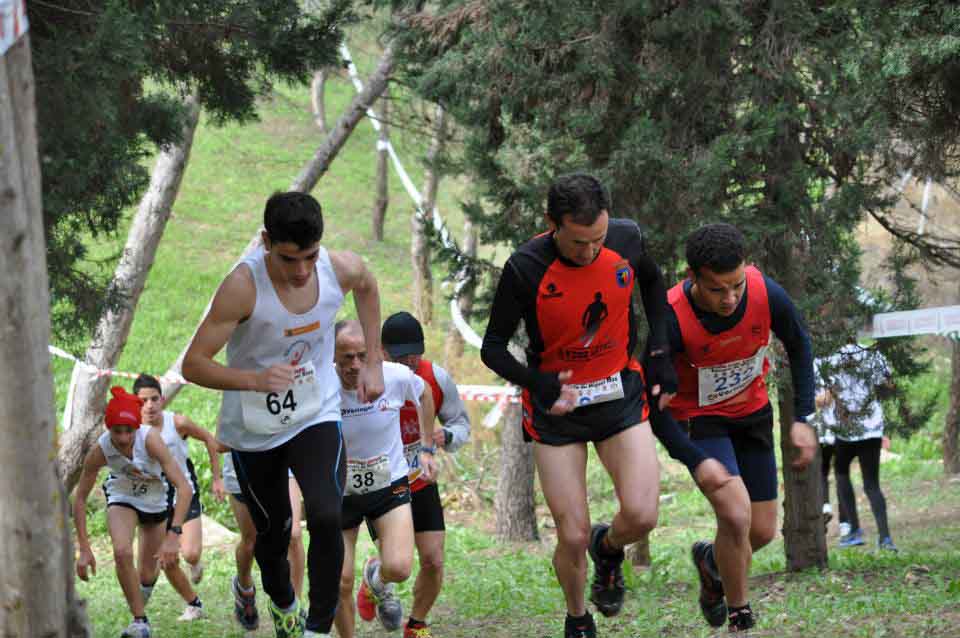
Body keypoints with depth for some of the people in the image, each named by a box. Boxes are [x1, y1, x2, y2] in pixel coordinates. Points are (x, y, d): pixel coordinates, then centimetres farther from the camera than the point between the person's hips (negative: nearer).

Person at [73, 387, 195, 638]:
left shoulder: (150, 440, -36)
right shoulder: (99, 452, -29)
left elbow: (184, 487, -39)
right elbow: (80, 498, -17)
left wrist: (173, 535, -47)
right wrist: (84, 548, -22)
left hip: (156, 502, 0)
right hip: (122, 499, 0)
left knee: (148, 575, 7)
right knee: (122, 552, -28)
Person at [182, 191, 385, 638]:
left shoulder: (343, 269, -16)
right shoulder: (243, 286, -29)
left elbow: (367, 286, 12)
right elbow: (193, 365, -24)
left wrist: (373, 363, 9)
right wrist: (257, 379, -40)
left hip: (317, 417, 1)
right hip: (254, 430, -1)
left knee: (326, 518, -22)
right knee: (273, 532, 14)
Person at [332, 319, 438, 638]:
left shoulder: (396, 377, -18)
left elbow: (424, 393, 8)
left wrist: (427, 450, 8)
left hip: (389, 485, 1)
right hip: (339, 491, -1)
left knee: (399, 568, -17)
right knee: (340, 584, -2)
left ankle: (377, 579, 21)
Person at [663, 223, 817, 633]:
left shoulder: (767, 294, -24)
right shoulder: (673, 319, -32)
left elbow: (799, 347, -2)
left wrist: (803, 419, -2)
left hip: (753, 412, 4)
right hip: (698, 419, -4)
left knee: (762, 532, 6)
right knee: (736, 514, -24)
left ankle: (711, 561, 41)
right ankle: (739, 616, -1)